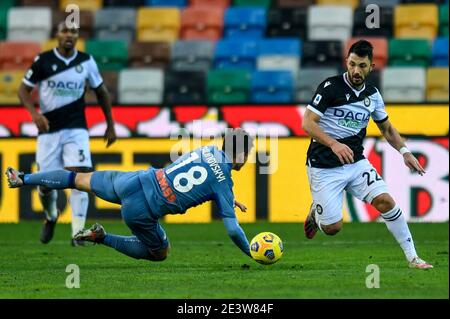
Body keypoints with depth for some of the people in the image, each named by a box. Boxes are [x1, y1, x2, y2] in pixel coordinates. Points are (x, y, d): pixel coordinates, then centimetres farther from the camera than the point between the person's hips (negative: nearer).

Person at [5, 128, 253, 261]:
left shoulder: (209, 150, 7)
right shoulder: (224, 184, -10)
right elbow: (232, 229, -8)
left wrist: (228, 200, 30)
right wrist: (251, 252, 6)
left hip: (134, 181, 5)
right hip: (141, 212, -5)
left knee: (81, 180, 25)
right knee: (159, 254, 20)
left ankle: (22, 178, 28)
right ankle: (103, 238, 7)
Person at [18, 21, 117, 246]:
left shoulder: (86, 61, 2)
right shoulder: (43, 60, -4)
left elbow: (101, 91, 15)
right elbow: (24, 90, 1)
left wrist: (110, 124, 16)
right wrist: (34, 113, -17)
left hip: (76, 130, 0)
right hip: (49, 130, 0)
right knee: (46, 184, 2)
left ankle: (78, 233, -16)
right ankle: (51, 216, 35)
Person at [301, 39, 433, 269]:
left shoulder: (372, 94, 5)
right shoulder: (330, 87, -12)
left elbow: (387, 128, 19)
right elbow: (307, 123, -17)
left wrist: (404, 151, 3)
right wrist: (334, 144, -31)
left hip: (356, 163, 4)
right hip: (324, 167, -4)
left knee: (385, 200, -16)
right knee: (332, 228, -7)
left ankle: (412, 257, -7)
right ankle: (316, 212, 30)